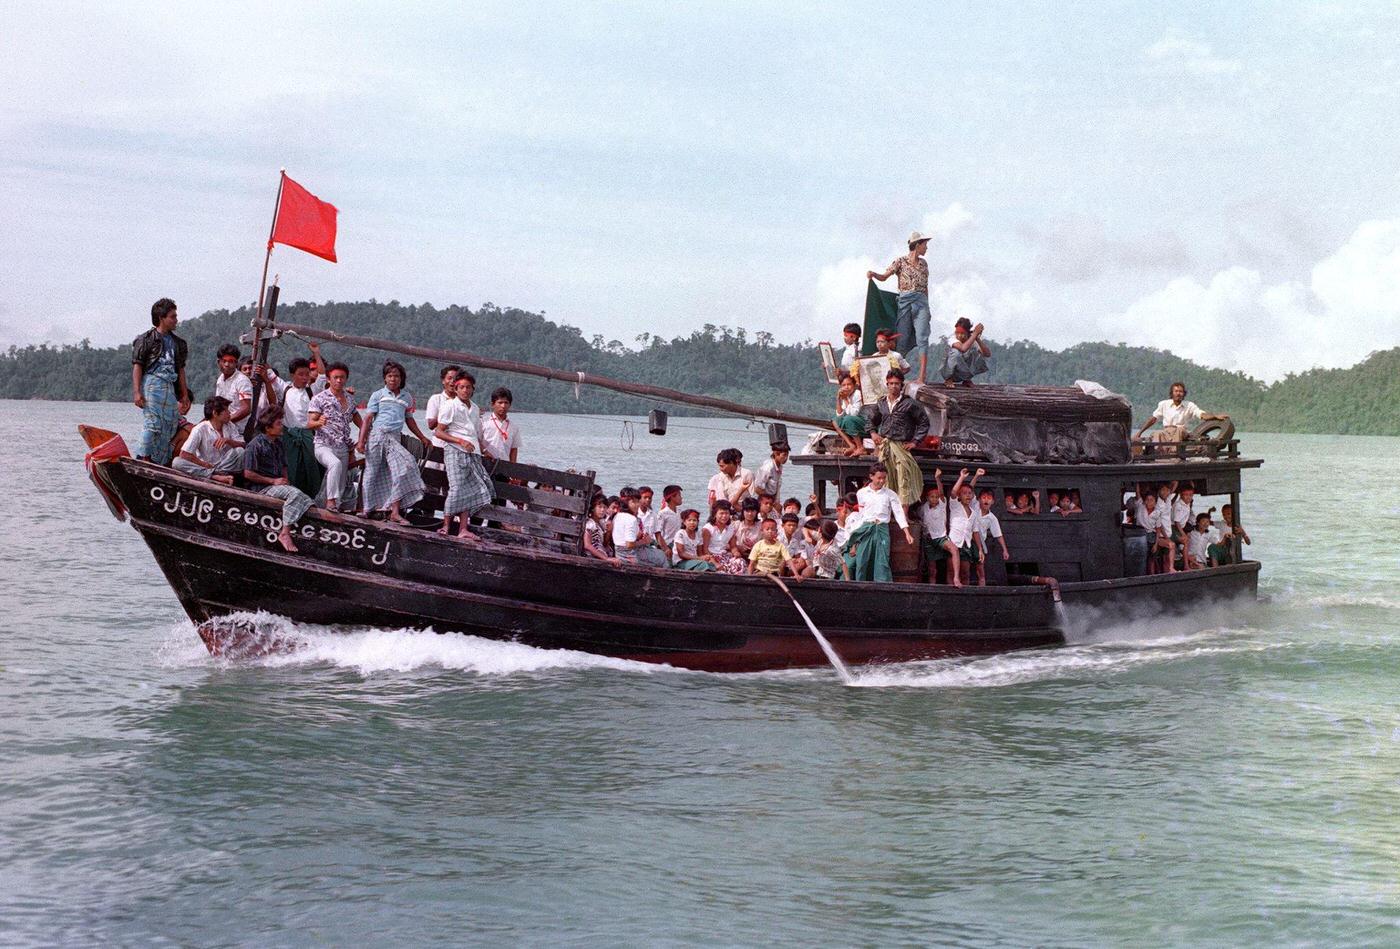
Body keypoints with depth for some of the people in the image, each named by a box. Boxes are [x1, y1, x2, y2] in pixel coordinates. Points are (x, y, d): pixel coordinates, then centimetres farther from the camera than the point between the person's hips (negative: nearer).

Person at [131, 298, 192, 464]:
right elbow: (137, 365, -6)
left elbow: (180, 369, 20)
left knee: (171, 426, 4)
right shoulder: (147, 339, -2)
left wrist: (185, 395, 18)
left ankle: (160, 463, 9)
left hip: (170, 388, 7)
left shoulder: (176, 342, 17)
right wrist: (137, 392, -15)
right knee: (151, 424, -14)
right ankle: (144, 459, -11)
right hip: (151, 383, -7)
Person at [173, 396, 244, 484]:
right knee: (177, 462, -30)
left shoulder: (230, 426, 4)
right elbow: (184, 454, -14)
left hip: (225, 466, 2)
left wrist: (228, 441, -22)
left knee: (239, 451, -24)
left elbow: (242, 445, -3)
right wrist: (205, 465, -15)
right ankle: (216, 477, -39)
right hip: (204, 468, -2)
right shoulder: (200, 429, -9)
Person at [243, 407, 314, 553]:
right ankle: (285, 533, -30)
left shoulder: (278, 443, 15)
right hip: (262, 488, -8)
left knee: (305, 499, -14)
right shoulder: (256, 445, -11)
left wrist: (285, 480, 6)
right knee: (294, 493, -30)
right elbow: (248, 474, -14)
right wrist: (273, 481, -12)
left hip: (279, 484, 8)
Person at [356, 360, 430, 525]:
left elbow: (409, 420, 27)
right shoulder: (378, 395, 7)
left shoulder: (406, 397, 17)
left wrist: (423, 438, 27)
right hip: (377, 435, -2)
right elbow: (368, 419, 2)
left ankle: (395, 512, -20)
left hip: (394, 438, 2)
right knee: (373, 472, 0)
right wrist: (361, 441, -7)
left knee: (405, 465, -18)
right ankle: (367, 509, 12)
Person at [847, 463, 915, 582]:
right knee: (861, 562, -2)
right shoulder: (862, 493, 8)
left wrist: (907, 533, -8)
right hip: (865, 530, 1)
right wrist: (853, 541, 7)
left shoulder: (890, 494, 7)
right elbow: (858, 515, 10)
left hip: (882, 530, -1)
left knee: (882, 562, -7)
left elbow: (899, 514, 3)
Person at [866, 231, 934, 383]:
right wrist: (873, 274, -23)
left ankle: (922, 377, -14)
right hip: (904, 301, -3)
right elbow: (884, 276, -2)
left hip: (921, 302, 3)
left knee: (922, 338, -9)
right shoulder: (900, 261, 2)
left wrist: (927, 308, 19)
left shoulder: (923, 263, 15)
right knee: (901, 339, -3)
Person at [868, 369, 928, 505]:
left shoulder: (909, 404, -1)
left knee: (903, 481, -9)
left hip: (901, 446, -4)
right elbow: (873, 421, 30)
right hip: (883, 446, 4)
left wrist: (915, 441, -2)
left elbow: (924, 422, 3)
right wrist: (873, 433, 11)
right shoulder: (881, 404, 13)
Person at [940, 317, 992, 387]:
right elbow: (963, 348, -46)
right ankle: (948, 379, -11)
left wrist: (978, 339, -34)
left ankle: (966, 380, 7)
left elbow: (987, 354, -23)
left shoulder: (974, 342, -10)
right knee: (955, 351, -32)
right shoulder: (953, 340, -24)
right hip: (949, 372, -4)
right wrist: (975, 333, -40)